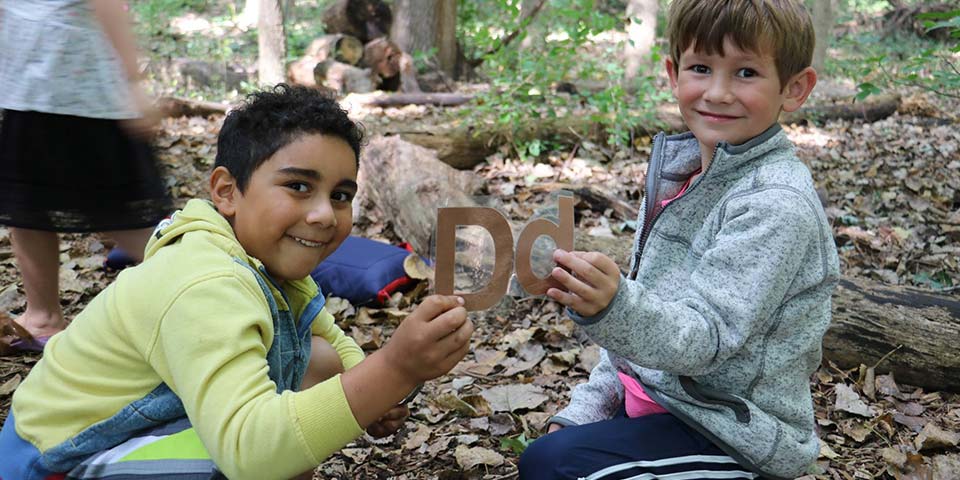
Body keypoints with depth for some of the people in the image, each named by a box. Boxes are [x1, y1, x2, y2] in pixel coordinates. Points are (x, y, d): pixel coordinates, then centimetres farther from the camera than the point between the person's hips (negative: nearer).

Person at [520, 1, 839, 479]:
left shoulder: (775, 205, -20)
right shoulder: (683, 176, 5)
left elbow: (704, 337, -25)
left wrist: (615, 307, -44)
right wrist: (583, 411, 9)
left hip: (735, 435, -8)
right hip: (654, 397, 8)